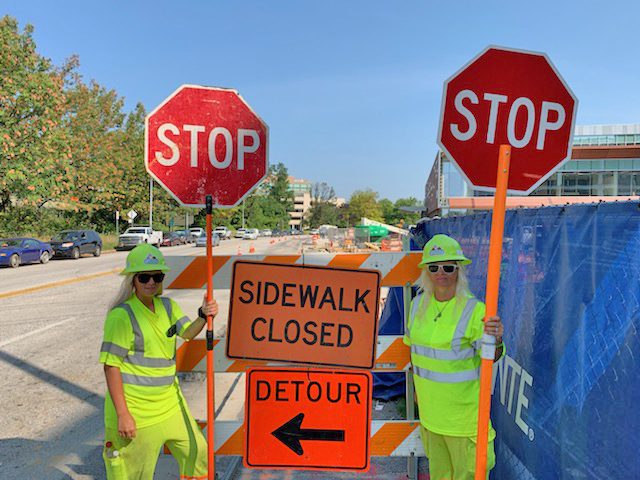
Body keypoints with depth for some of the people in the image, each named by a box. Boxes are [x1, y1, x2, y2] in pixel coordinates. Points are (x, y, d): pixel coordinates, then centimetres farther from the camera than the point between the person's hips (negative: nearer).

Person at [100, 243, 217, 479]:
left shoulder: (167, 305, 5)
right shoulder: (121, 314, -17)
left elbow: (188, 332, -2)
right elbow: (111, 366, -17)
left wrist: (204, 315, -23)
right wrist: (122, 414, -19)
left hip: (170, 404, 7)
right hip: (135, 411, -6)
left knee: (196, 451, 16)